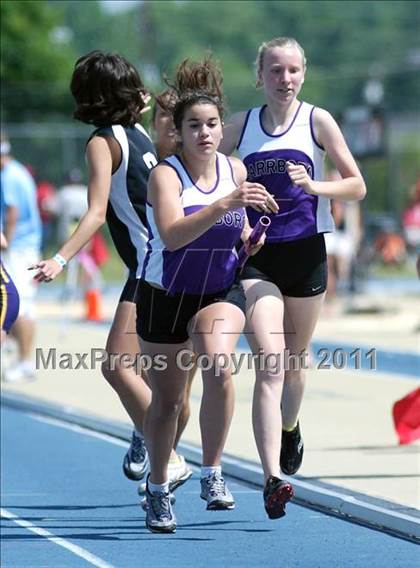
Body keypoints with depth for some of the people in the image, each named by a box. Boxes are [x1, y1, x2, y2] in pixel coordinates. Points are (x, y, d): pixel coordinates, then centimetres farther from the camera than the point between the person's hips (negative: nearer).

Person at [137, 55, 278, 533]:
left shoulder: (235, 171, -4)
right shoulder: (165, 175, -18)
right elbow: (171, 234, -36)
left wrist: (249, 238, -6)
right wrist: (224, 205, -46)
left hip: (221, 292, 2)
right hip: (165, 296, -2)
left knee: (218, 366, -27)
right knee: (167, 399, 9)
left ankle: (212, 474, -13)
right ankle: (158, 491, 31)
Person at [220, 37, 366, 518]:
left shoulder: (317, 121, 2)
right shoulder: (240, 126, 6)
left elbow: (357, 186, 3)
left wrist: (313, 185, -15)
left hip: (306, 252, 1)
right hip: (257, 257, -1)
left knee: (294, 362, 14)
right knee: (269, 366, -15)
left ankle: (290, 428, 48)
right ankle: (272, 479, -24)